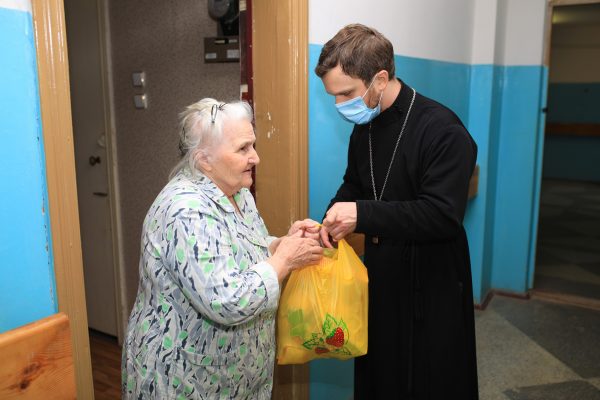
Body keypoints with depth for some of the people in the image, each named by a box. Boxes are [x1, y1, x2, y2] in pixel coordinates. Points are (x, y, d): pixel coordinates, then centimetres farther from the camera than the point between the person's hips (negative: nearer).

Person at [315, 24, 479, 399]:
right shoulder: (365, 128, 3)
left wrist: (362, 215, -30)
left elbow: (443, 215, -27)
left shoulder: (443, 130, -21)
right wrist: (333, 220, -5)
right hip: (381, 277, 7)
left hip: (431, 284, -7)